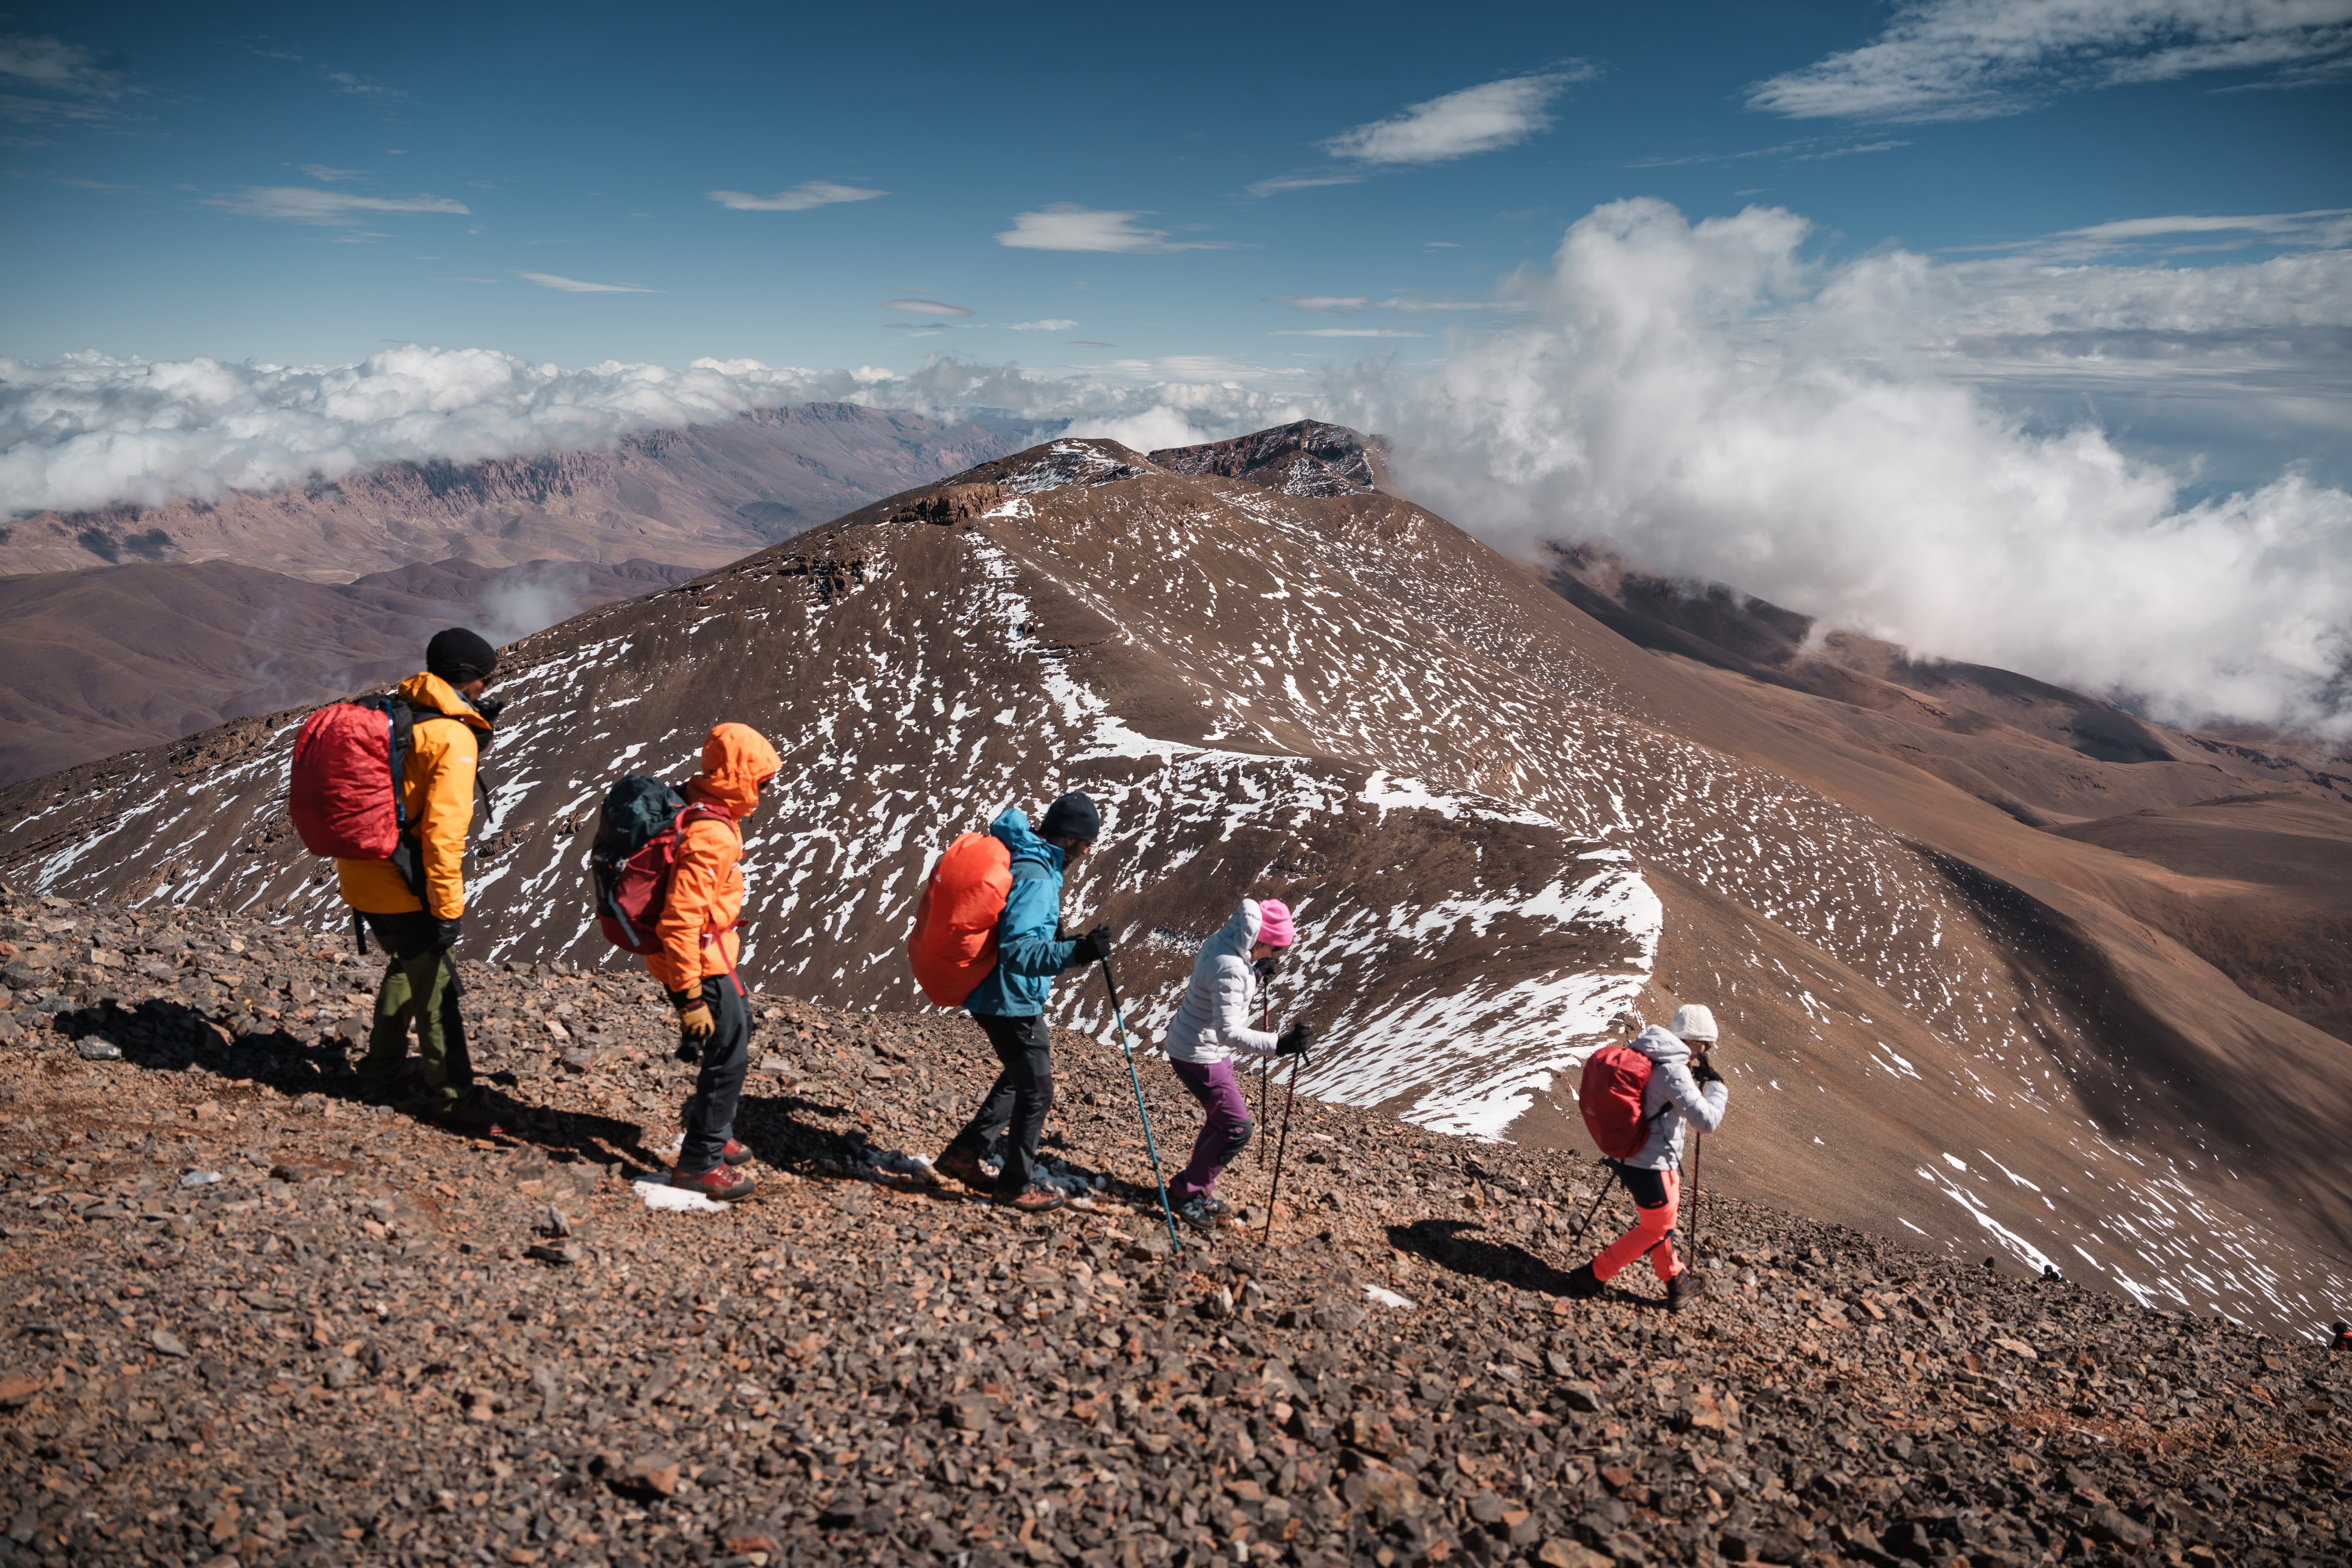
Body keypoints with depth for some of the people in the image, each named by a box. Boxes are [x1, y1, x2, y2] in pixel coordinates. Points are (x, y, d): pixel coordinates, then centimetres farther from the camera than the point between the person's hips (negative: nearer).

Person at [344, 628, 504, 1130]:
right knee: (436, 985, 4)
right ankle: (451, 1096, 13)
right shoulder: (453, 738, -17)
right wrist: (448, 909, -19)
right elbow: (444, 831, -22)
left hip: (360, 874, 9)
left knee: (407, 964, 27)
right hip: (402, 885, -9)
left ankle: (381, 1070, 39)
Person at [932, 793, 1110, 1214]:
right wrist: (1075, 953, -42)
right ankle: (1017, 1185, 20)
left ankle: (962, 1154, 30)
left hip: (1006, 999, 10)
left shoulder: (1026, 862, 7)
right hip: (1010, 1002, -10)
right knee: (1036, 1093, 5)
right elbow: (1018, 950, -34)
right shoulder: (1035, 879, -25)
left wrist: (1069, 946, 20)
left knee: (1021, 1080, 25)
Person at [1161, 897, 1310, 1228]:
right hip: (1199, 1057, -10)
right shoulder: (1231, 970, -32)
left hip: (1211, 1051, 10)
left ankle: (1198, 1188, 33)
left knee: (1223, 1119, 20)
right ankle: (1187, 1192, 8)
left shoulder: (1222, 940, -4)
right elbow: (1228, 1031, -36)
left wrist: (1256, 974, 6)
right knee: (1238, 1127, -5)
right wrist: (1277, 1045, -45)